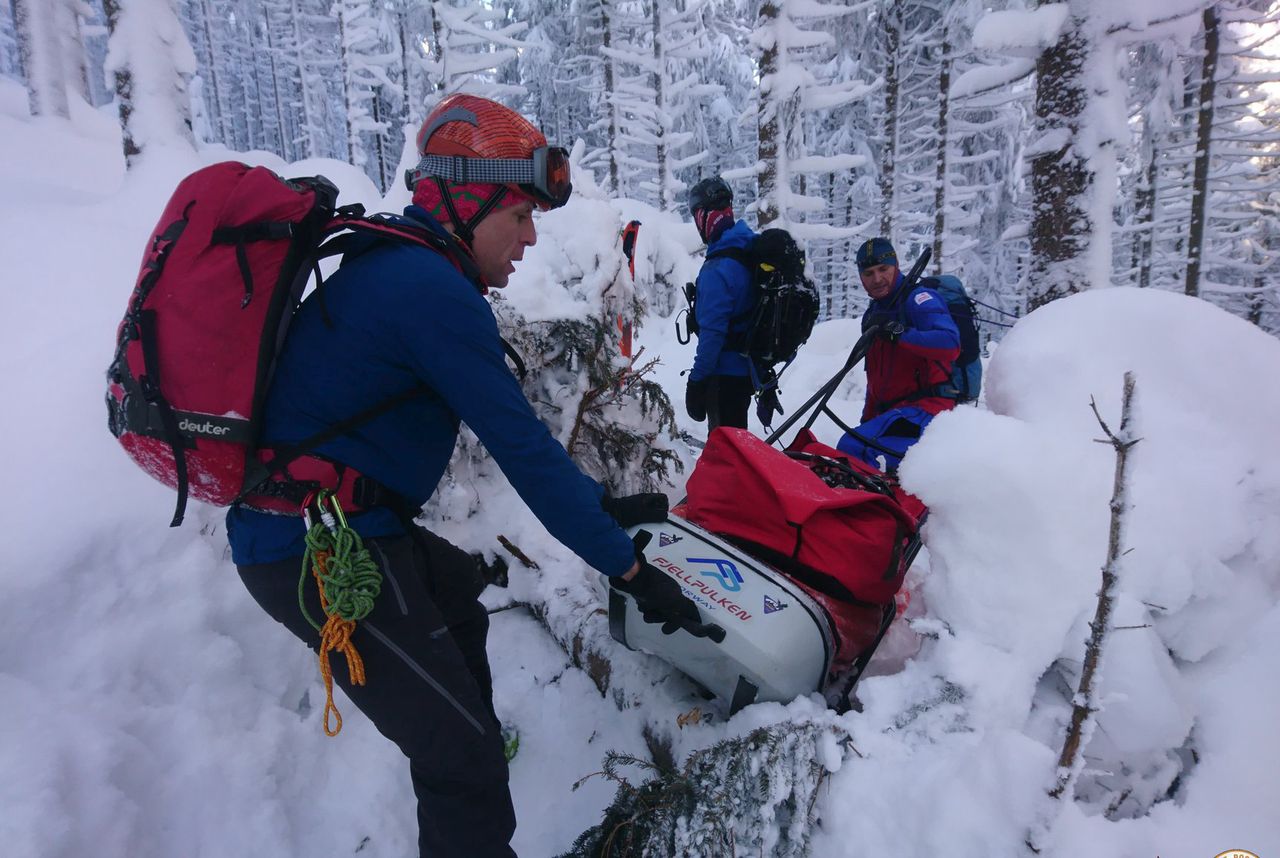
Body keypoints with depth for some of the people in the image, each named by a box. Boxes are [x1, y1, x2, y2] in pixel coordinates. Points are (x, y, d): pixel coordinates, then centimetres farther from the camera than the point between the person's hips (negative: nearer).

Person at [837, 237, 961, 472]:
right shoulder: (872, 316, 21)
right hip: (889, 412, 9)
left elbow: (950, 344, -22)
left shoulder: (918, 298, -4)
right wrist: (867, 423, 21)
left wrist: (898, 332, -27)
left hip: (926, 408, -9)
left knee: (853, 449, -30)